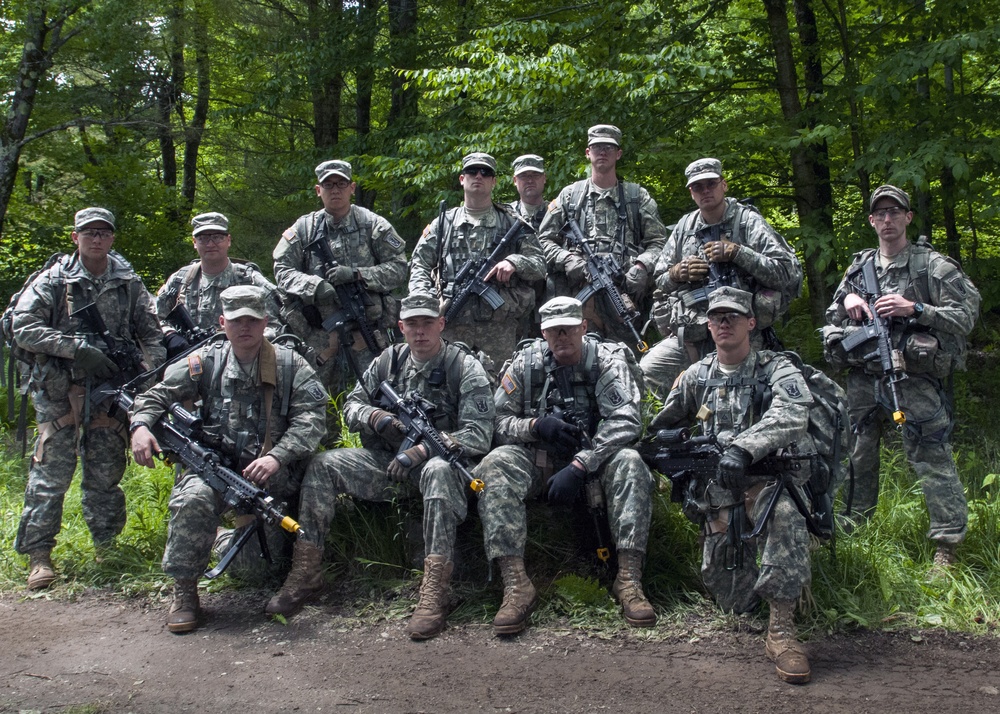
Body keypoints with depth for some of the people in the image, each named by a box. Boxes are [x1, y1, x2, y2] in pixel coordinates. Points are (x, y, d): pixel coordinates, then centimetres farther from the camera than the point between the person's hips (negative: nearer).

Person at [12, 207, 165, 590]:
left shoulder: (129, 283, 8)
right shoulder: (53, 280, 1)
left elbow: (151, 333, 12)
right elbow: (24, 328, -7)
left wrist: (151, 371, -5)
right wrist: (76, 348, -17)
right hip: (60, 389, -2)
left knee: (106, 473, 7)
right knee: (51, 472, -4)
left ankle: (107, 547, 19)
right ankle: (39, 554, 3)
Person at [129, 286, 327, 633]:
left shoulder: (288, 363, 4)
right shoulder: (206, 361, 8)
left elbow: (312, 415, -6)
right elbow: (157, 395, 8)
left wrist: (277, 456, -20)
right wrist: (140, 426, -14)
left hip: (270, 474, 0)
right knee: (193, 499, -32)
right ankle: (184, 590, -13)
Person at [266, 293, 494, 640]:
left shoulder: (465, 368, -7)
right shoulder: (389, 360, 9)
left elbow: (478, 436, -15)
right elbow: (351, 406, 15)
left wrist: (422, 450, -25)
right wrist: (373, 416, -10)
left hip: (437, 459, -5)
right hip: (388, 462, 5)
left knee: (438, 471, -40)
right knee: (323, 464, -13)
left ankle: (434, 592, -43)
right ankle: (305, 573, -11)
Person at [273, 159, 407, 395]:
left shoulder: (372, 225, 4)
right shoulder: (304, 228, 7)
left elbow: (398, 268, -1)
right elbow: (282, 270, 3)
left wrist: (356, 274, -15)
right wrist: (315, 286, -16)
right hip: (318, 332, 2)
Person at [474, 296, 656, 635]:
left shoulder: (607, 360, -6)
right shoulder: (525, 363, 0)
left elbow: (625, 421, -19)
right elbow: (498, 420, 1)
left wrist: (579, 467, -28)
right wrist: (536, 425, -21)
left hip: (592, 457, -1)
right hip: (536, 459, 1)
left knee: (629, 463, -31)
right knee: (494, 465, -29)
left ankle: (629, 579, -33)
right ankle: (515, 583, -37)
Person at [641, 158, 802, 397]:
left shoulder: (748, 221, 0)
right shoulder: (685, 226, 14)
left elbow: (790, 273, -9)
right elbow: (660, 282, 21)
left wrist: (736, 253, -13)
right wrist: (677, 274, -2)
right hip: (689, 335, 4)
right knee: (646, 371, -11)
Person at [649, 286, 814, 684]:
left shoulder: (777, 370, 0)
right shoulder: (697, 376, 14)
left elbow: (791, 416, -23)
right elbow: (662, 427, 29)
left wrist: (743, 448, -37)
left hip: (766, 476, -3)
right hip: (716, 486, 3)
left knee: (785, 514, -38)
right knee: (725, 588, -10)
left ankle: (781, 629, -29)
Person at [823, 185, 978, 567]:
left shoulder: (933, 265, -1)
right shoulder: (858, 267, 13)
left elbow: (965, 316, -6)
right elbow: (832, 318, 21)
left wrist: (915, 309, -16)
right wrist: (847, 298, -1)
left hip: (915, 381, -5)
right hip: (863, 380, 5)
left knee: (932, 460, -5)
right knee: (856, 455, 14)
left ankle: (948, 543, 3)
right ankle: (853, 524, 30)